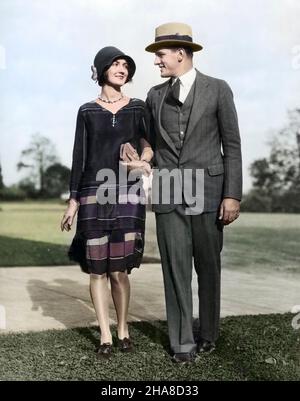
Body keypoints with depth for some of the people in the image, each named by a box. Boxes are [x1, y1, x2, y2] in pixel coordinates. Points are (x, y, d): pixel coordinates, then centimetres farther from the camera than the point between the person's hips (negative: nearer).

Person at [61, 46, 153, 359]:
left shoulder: (138, 107, 8)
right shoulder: (87, 111, 8)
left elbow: (152, 146, 7)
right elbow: (80, 157, 7)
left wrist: (143, 160, -16)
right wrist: (73, 201, 4)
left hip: (128, 194, 0)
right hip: (95, 194, 1)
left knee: (119, 269, -2)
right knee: (97, 268, 1)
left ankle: (123, 329, 18)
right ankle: (105, 336, 11)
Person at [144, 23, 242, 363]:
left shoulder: (218, 90, 0)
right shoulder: (155, 95, 10)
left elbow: (232, 146, -3)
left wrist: (232, 195, -9)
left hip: (207, 192, -2)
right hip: (169, 194, 2)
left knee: (208, 268, 7)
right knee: (176, 269, 0)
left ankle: (208, 332, 25)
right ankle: (182, 342, 9)